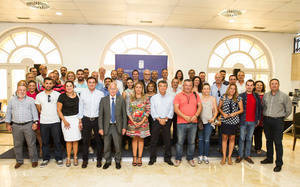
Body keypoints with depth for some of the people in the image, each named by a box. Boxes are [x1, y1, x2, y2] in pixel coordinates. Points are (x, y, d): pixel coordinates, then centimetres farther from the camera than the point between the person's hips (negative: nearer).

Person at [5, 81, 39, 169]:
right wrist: (8, 124, 6)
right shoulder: (12, 100, 10)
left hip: (28, 125, -2)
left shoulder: (30, 100, 5)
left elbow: (34, 111, 2)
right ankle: (19, 161, 25)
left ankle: (34, 160, 14)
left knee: (31, 144, 1)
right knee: (17, 144, 10)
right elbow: (8, 112, 12)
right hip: (16, 126, 2)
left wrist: (35, 122, -6)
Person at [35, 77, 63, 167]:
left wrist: (53, 115, 4)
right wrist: (45, 115, 10)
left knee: (57, 141, 2)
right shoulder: (39, 95, 6)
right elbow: (39, 109, 14)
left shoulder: (57, 94, 0)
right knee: (45, 141, 9)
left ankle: (59, 158, 15)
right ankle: (45, 159, 23)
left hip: (55, 121, -2)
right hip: (43, 122, 2)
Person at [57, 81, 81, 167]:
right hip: (66, 119, -2)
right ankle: (68, 158, 16)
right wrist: (64, 121, -7)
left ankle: (75, 157, 18)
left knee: (75, 140, 5)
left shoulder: (77, 96, 3)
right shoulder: (62, 96, -5)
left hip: (76, 119, 2)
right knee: (68, 140, 2)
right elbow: (59, 110, -2)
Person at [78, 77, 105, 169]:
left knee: (99, 140, 8)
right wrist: (80, 121, 4)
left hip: (97, 119, 0)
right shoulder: (83, 93, 1)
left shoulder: (100, 94, -2)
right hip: (86, 119, 1)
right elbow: (80, 107, 6)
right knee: (85, 140, 8)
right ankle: (85, 160, 24)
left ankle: (99, 160, 24)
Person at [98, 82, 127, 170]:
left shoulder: (121, 100, 0)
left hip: (117, 126, 0)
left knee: (118, 145, 7)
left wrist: (124, 127, -3)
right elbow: (100, 115, 1)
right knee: (106, 146, 10)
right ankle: (108, 161, 31)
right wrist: (100, 128, -4)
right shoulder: (103, 100, 1)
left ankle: (117, 161, 28)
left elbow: (124, 114, 2)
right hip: (107, 126, 1)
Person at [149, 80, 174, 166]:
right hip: (156, 121, 0)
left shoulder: (170, 97, 7)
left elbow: (171, 110, 2)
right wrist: (159, 119, -10)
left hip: (167, 121, 0)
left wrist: (165, 119, -10)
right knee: (154, 140, 3)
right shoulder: (153, 98, 6)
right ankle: (152, 158, 15)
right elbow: (152, 111, 0)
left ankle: (167, 158, 19)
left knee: (167, 140, 5)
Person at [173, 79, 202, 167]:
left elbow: (200, 106, 6)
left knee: (192, 142, 10)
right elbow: (176, 109, -6)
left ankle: (190, 158, 25)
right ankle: (178, 159, 19)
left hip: (193, 123, 3)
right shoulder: (178, 96, 2)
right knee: (180, 142, 4)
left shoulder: (196, 95, 12)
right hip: (181, 123, -2)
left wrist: (195, 116, -10)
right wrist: (185, 117, -16)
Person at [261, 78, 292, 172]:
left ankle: (279, 163, 5)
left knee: (278, 142, -3)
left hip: (278, 121, -4)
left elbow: (288, 110, 2)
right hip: (266, 120, 4)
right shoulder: (265, 95, 8)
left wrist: (282, 117, 5)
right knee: (269, 140, 15)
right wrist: (265, 116, 11)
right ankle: (269, 158, 29)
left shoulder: (284, 96, -3)